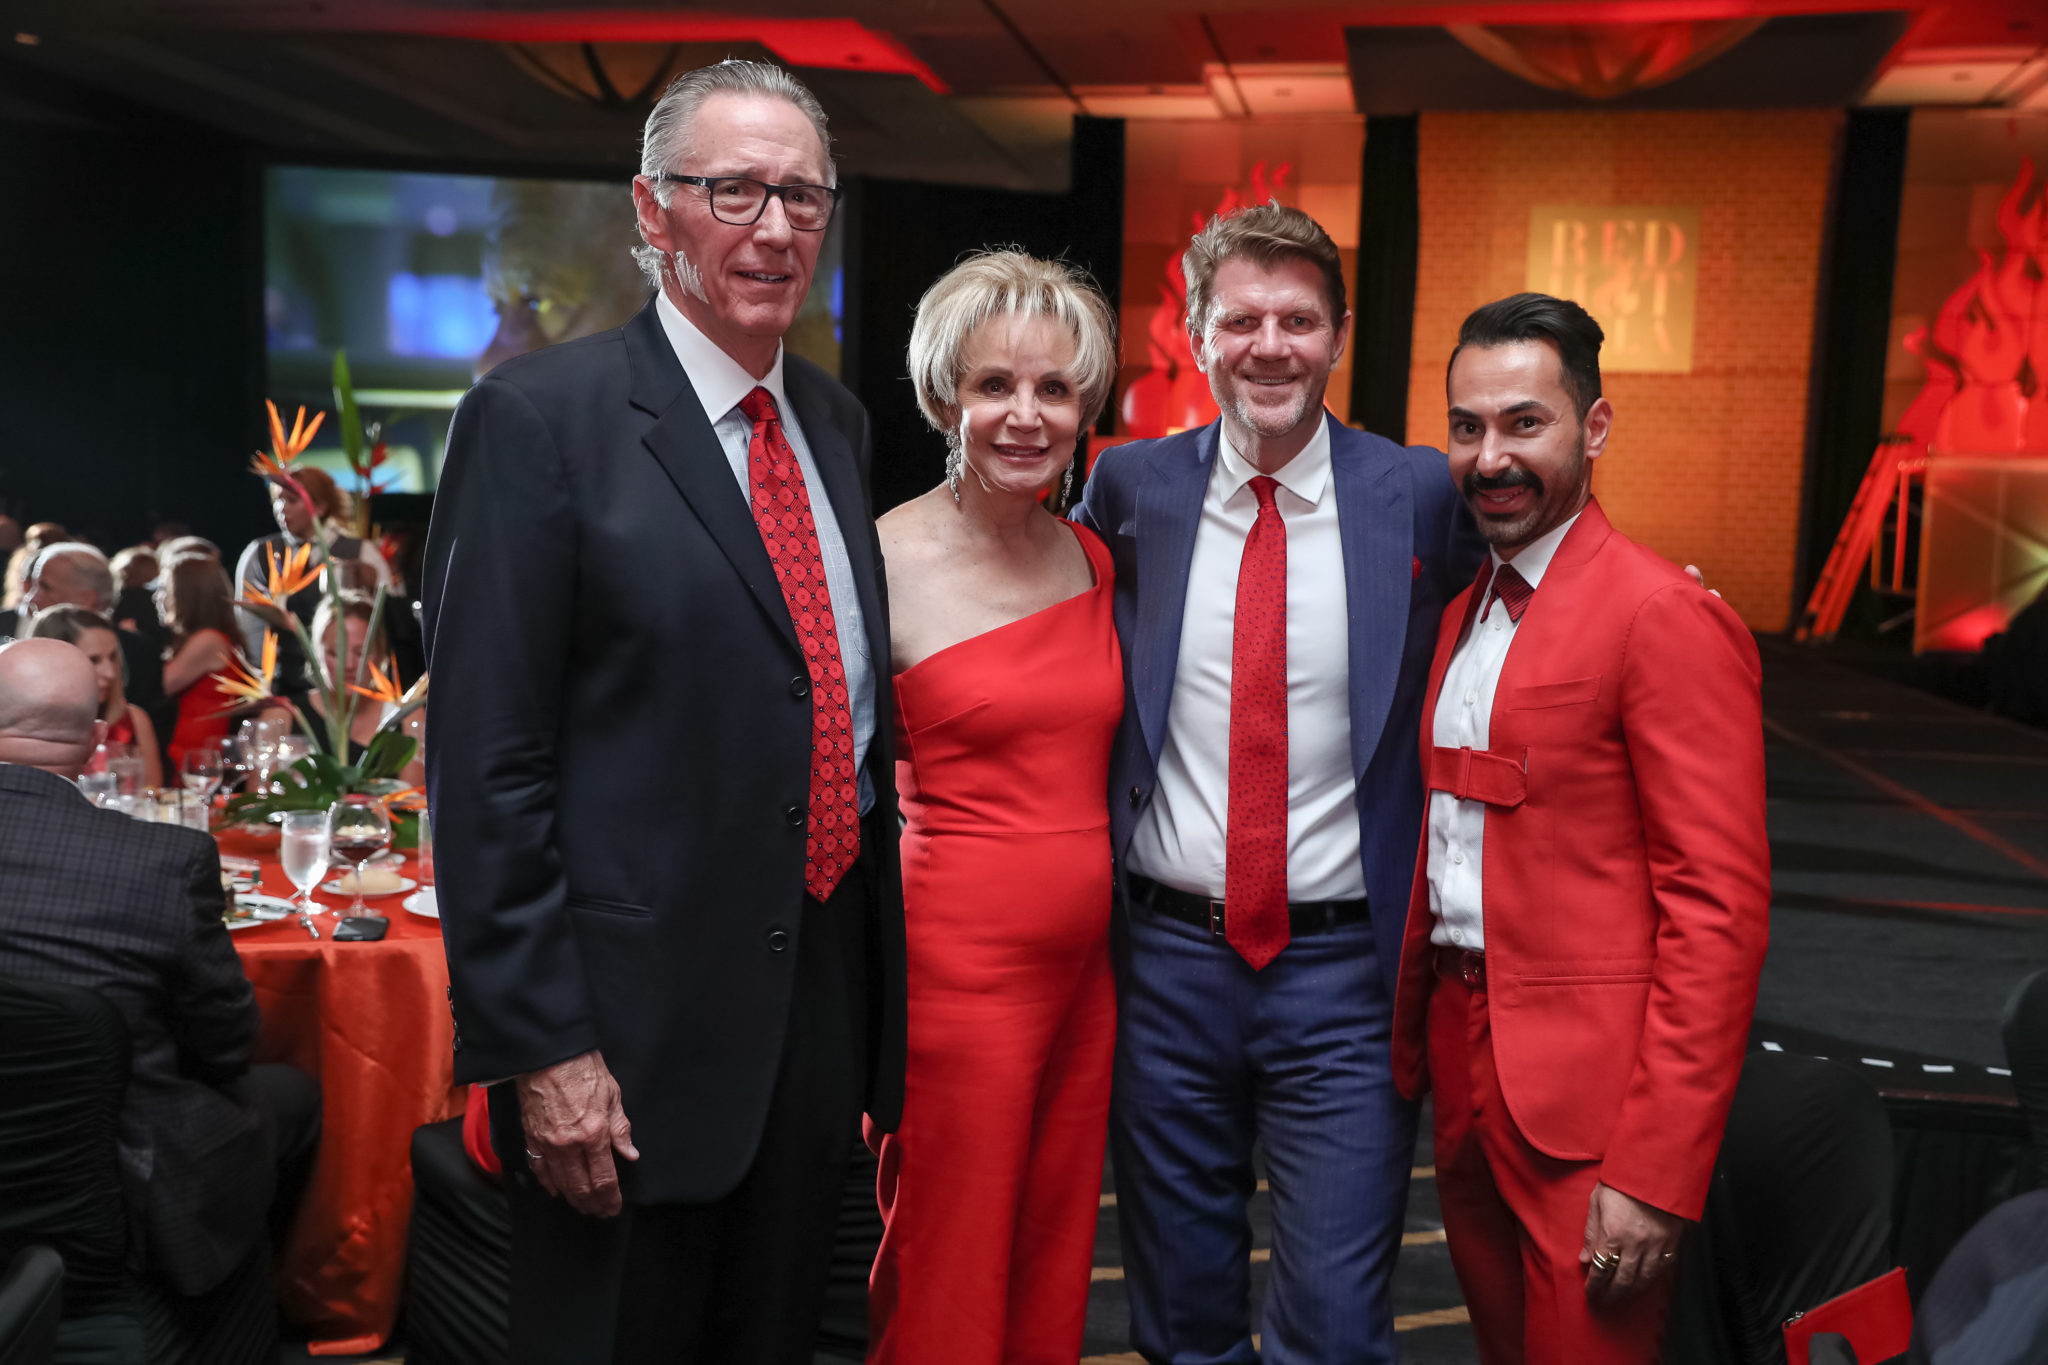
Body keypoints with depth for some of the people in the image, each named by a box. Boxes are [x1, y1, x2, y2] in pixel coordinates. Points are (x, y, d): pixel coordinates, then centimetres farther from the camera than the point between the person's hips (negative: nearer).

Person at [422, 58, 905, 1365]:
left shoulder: (838, 423, 10)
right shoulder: (541, 417, -11)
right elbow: (485, 762, -14)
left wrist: (878, 985, 14)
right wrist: (540, 1047, -16)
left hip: (826, 998, 6)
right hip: (634, 1025, -6)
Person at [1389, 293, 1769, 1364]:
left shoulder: (1666, 616, -15)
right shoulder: (1465, 612, 11)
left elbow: (1719, 907, -18)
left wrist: (1656, 1173, -20)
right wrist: (1409, 1039, 13)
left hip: (1585, 1093, -7)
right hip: (1462, 1066, 8)